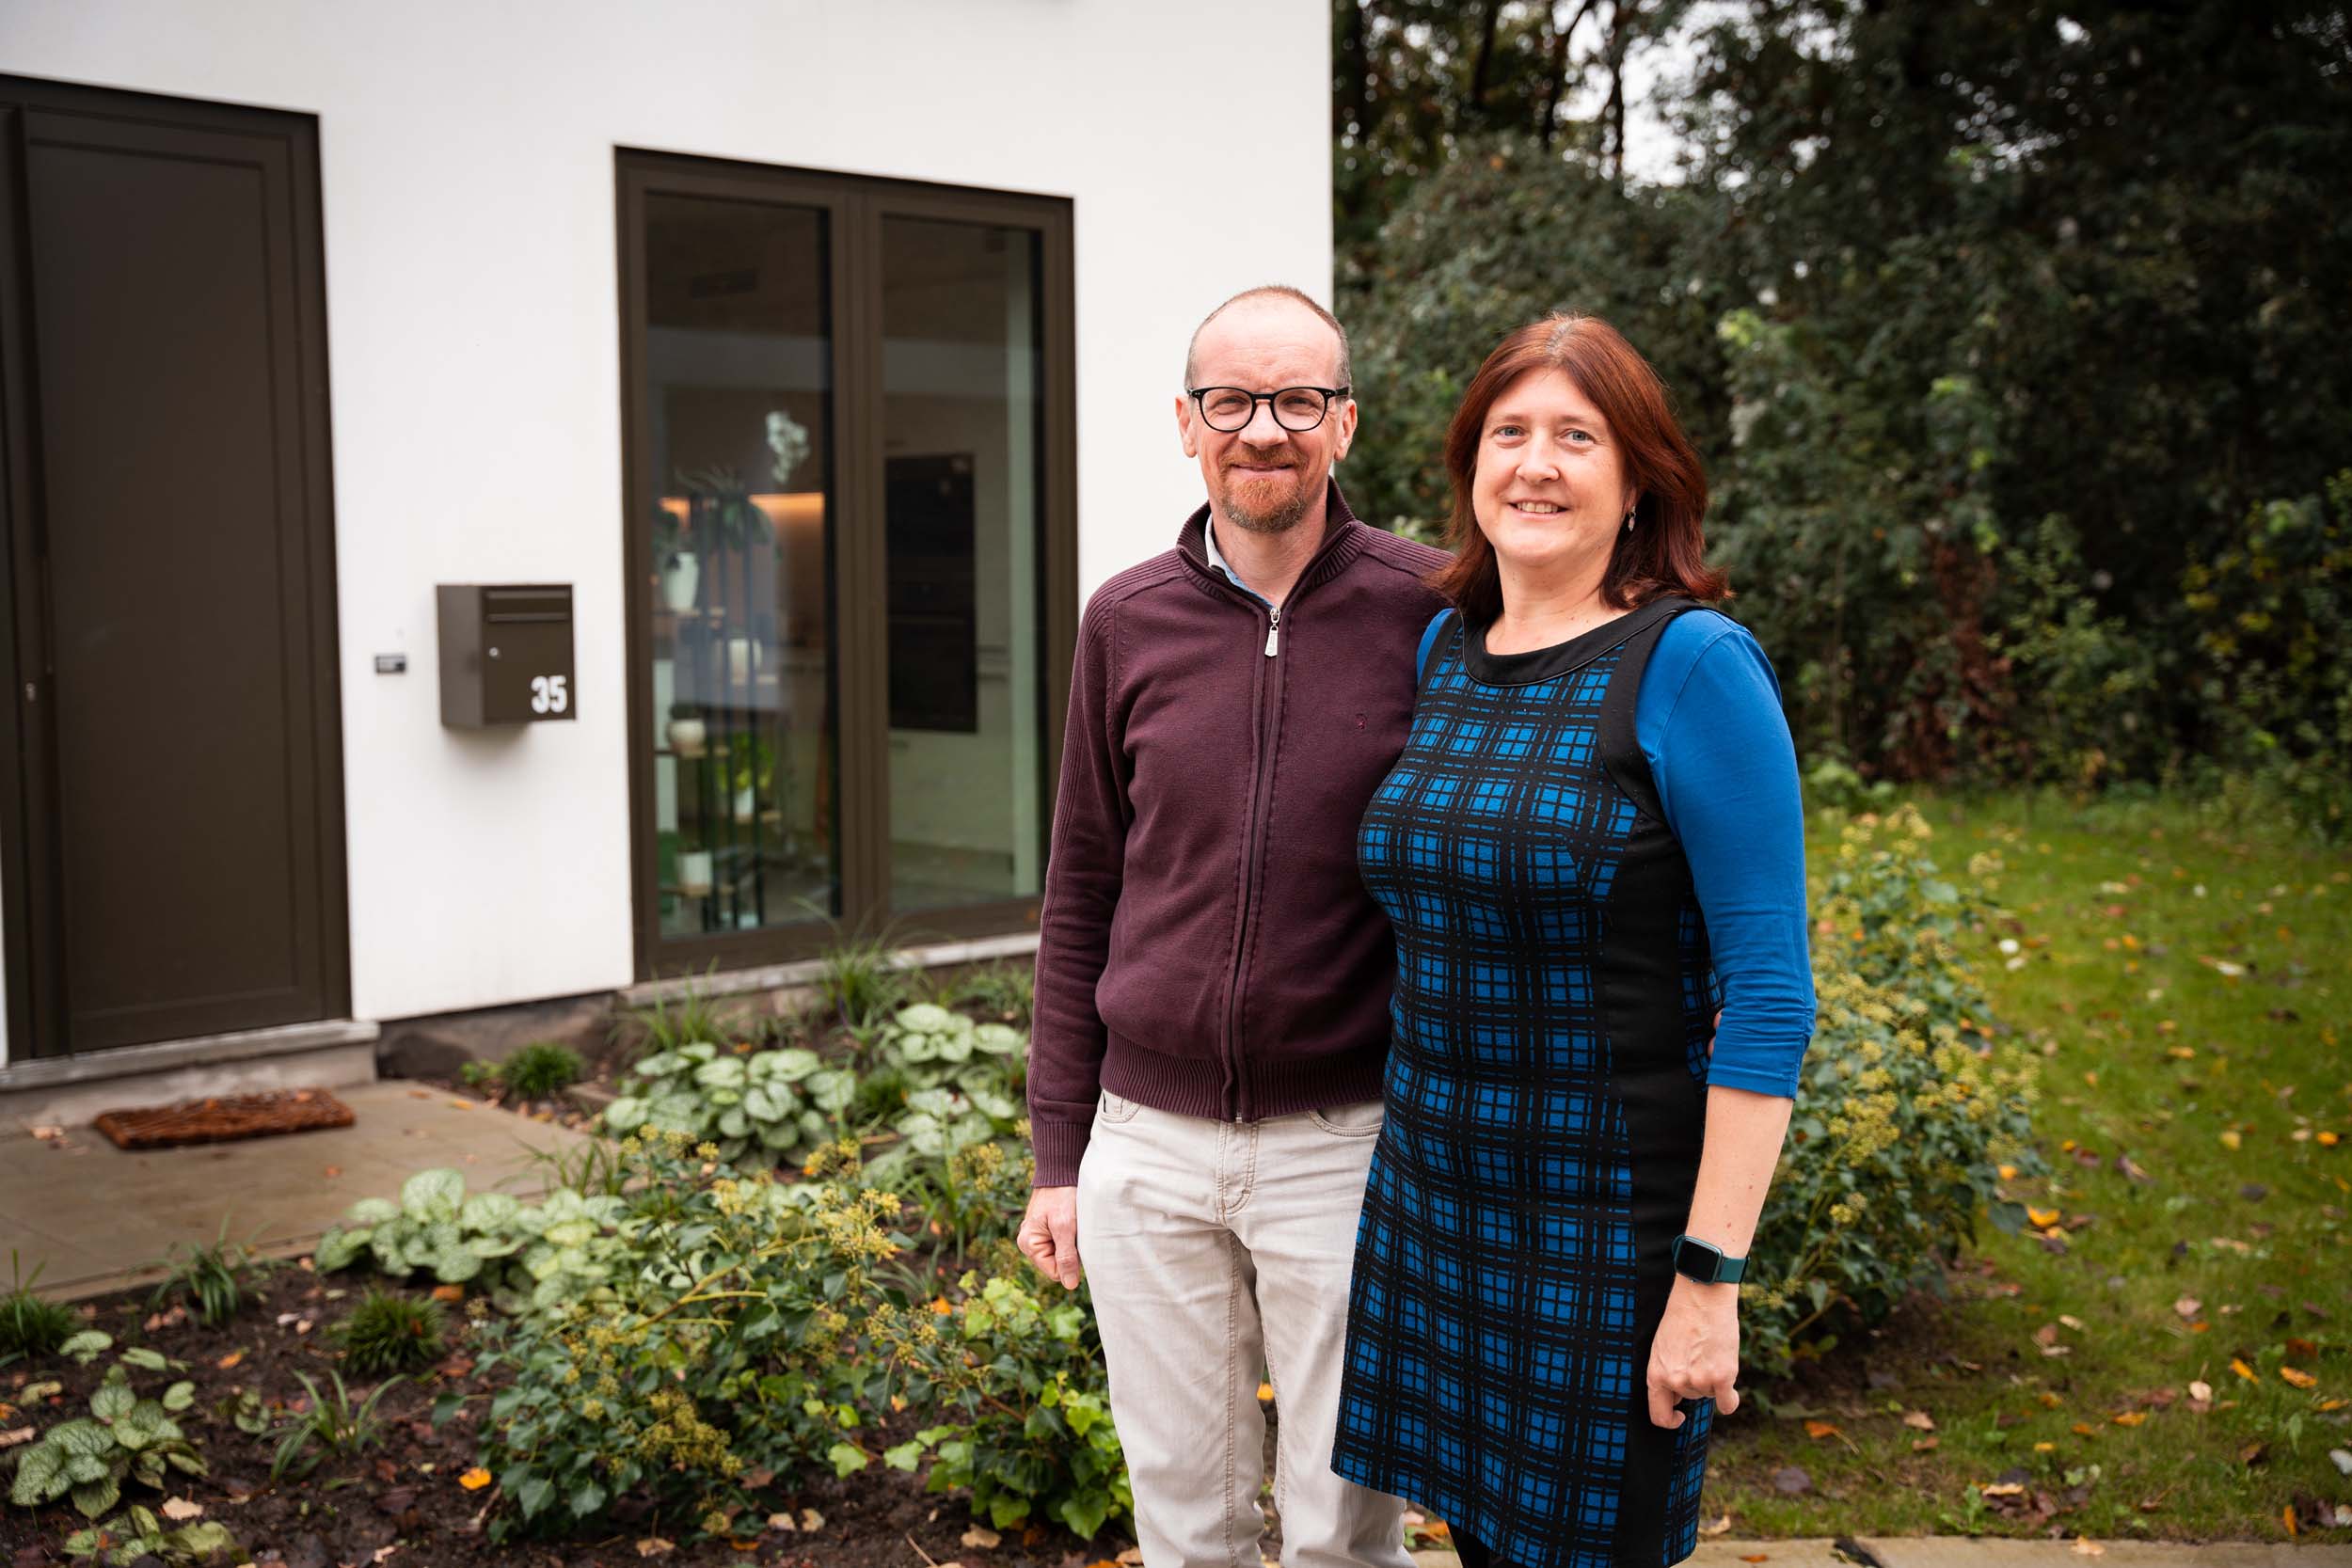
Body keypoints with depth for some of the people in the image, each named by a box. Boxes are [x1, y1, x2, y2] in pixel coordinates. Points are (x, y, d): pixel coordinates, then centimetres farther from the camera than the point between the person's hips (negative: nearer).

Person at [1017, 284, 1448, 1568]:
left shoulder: (1429, 611, -6)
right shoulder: (1127, 622, 2)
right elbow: (1080, 896, 8)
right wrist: (1057, 1155, 7)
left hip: (1346, 1142, -2)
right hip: (1147, 1144, 3)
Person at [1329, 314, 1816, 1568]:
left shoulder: (1692, 666, -13)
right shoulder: (1444, 649, 6)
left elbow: (1768, 991, -16)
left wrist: (1711, 1273, -18)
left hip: (1610, 1217, -5)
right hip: (1430, 1185, 6)